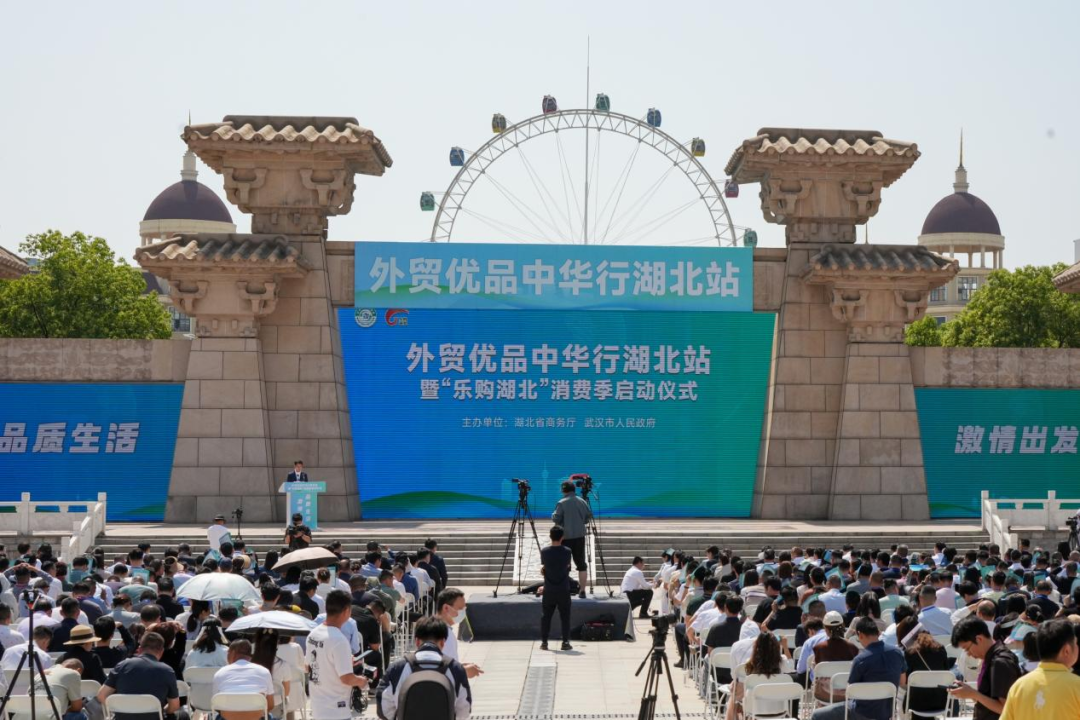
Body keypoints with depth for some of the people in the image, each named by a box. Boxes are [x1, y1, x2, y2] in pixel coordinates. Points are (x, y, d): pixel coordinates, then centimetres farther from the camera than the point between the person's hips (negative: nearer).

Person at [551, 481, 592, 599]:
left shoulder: (562, 503, -11)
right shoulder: (581, 501, 3)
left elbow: (556, 519, -12)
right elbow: (589, 515, 9)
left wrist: (553, 516, 9)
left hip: (566, 536, -4)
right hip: (579, 535, 4)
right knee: (580, 563, 10)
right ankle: (582, 590, 8)